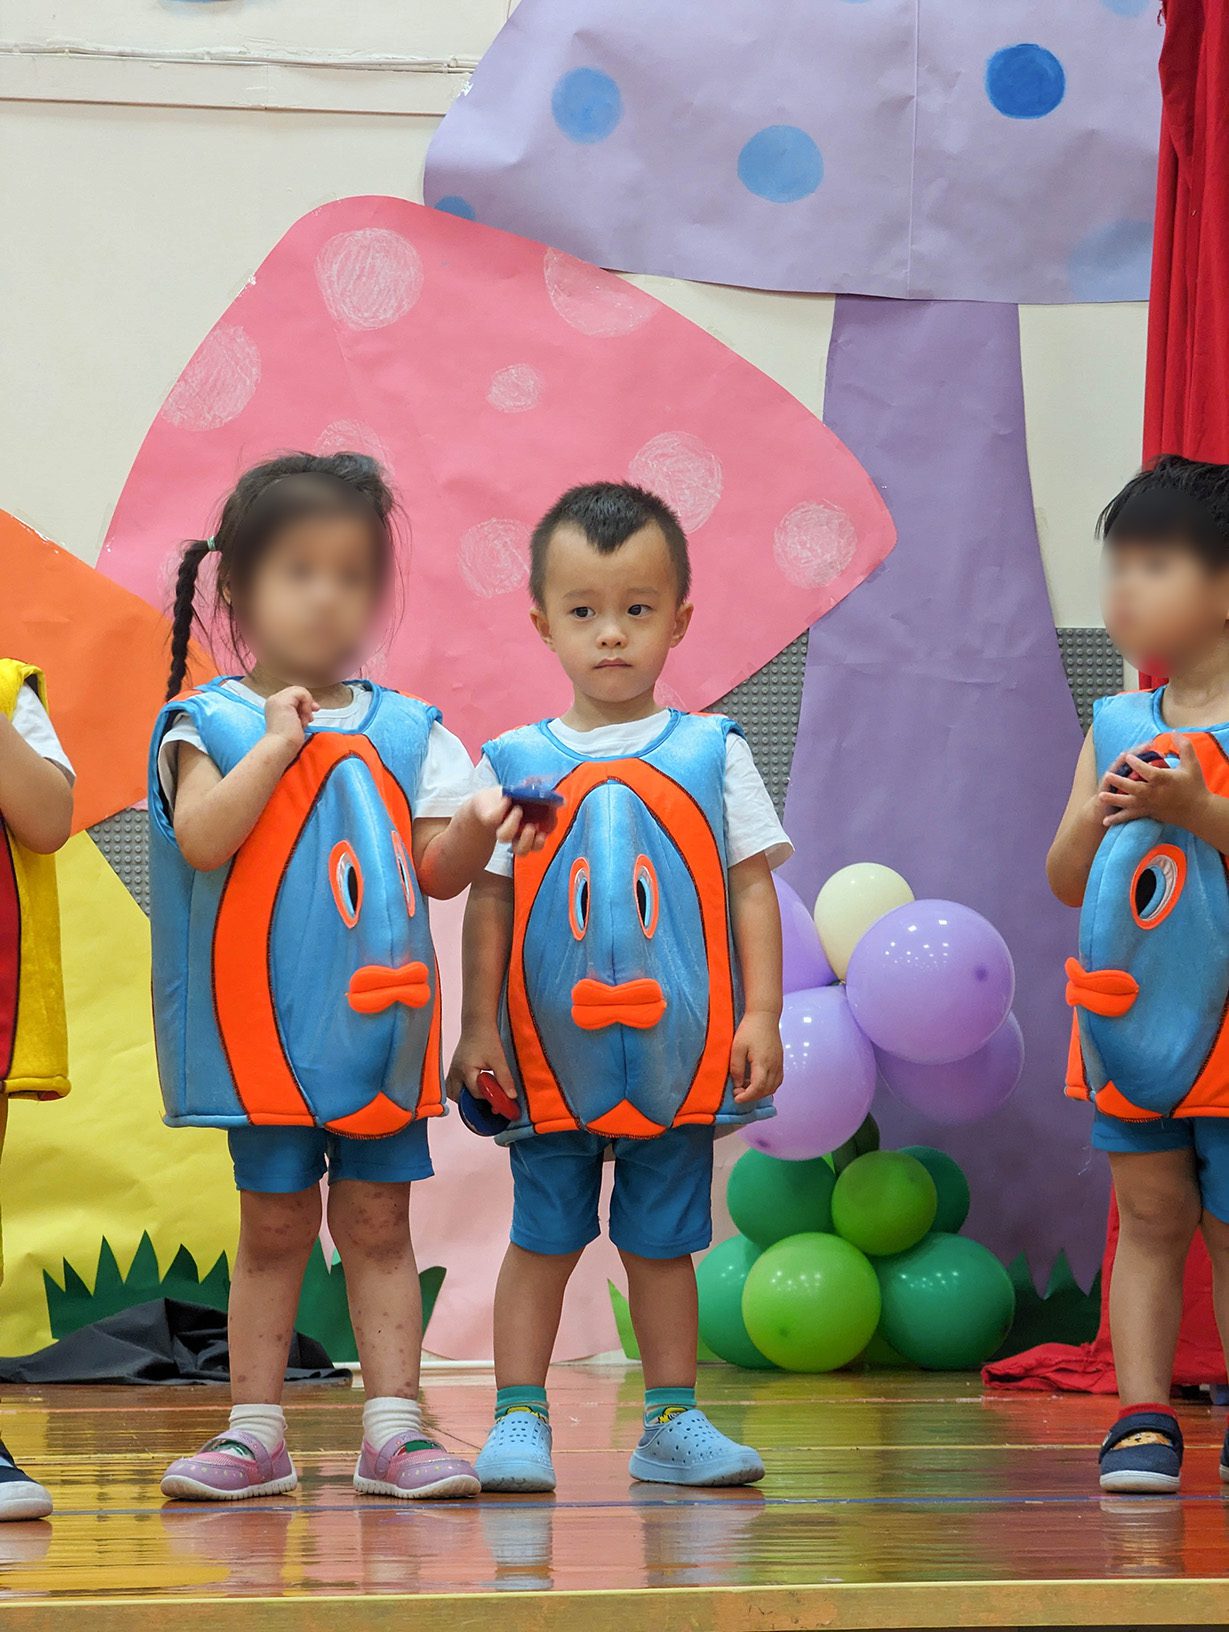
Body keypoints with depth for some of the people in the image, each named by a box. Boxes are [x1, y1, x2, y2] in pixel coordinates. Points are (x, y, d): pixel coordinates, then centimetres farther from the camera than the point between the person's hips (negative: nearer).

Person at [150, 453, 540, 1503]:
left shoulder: (407, 733, 7)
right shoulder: (213, 724, -3)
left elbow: (438, 872, 3)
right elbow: (201, 839, -19)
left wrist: (474, 829, -17)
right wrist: (278, 741, -18)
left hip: (380, 1017, 3)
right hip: (264, 1024, -2)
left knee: (378, 1220, 5)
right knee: (274, 1222, 4)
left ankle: (392, 1427, 7)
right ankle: (257, 1430, 12)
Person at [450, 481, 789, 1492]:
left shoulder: (712, 753, 3)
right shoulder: (513, 763, 2)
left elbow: (751, 886, 4)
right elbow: (489, 902, 3)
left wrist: (761, 1013, -3)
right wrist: (477, 1027, -2)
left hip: (679, 1052, 1)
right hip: (550, 1055, -1)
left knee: (664, 1240, 8)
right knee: (544, 1236, 3)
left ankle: (673, 1421, 16)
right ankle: (520, 1420, 8)